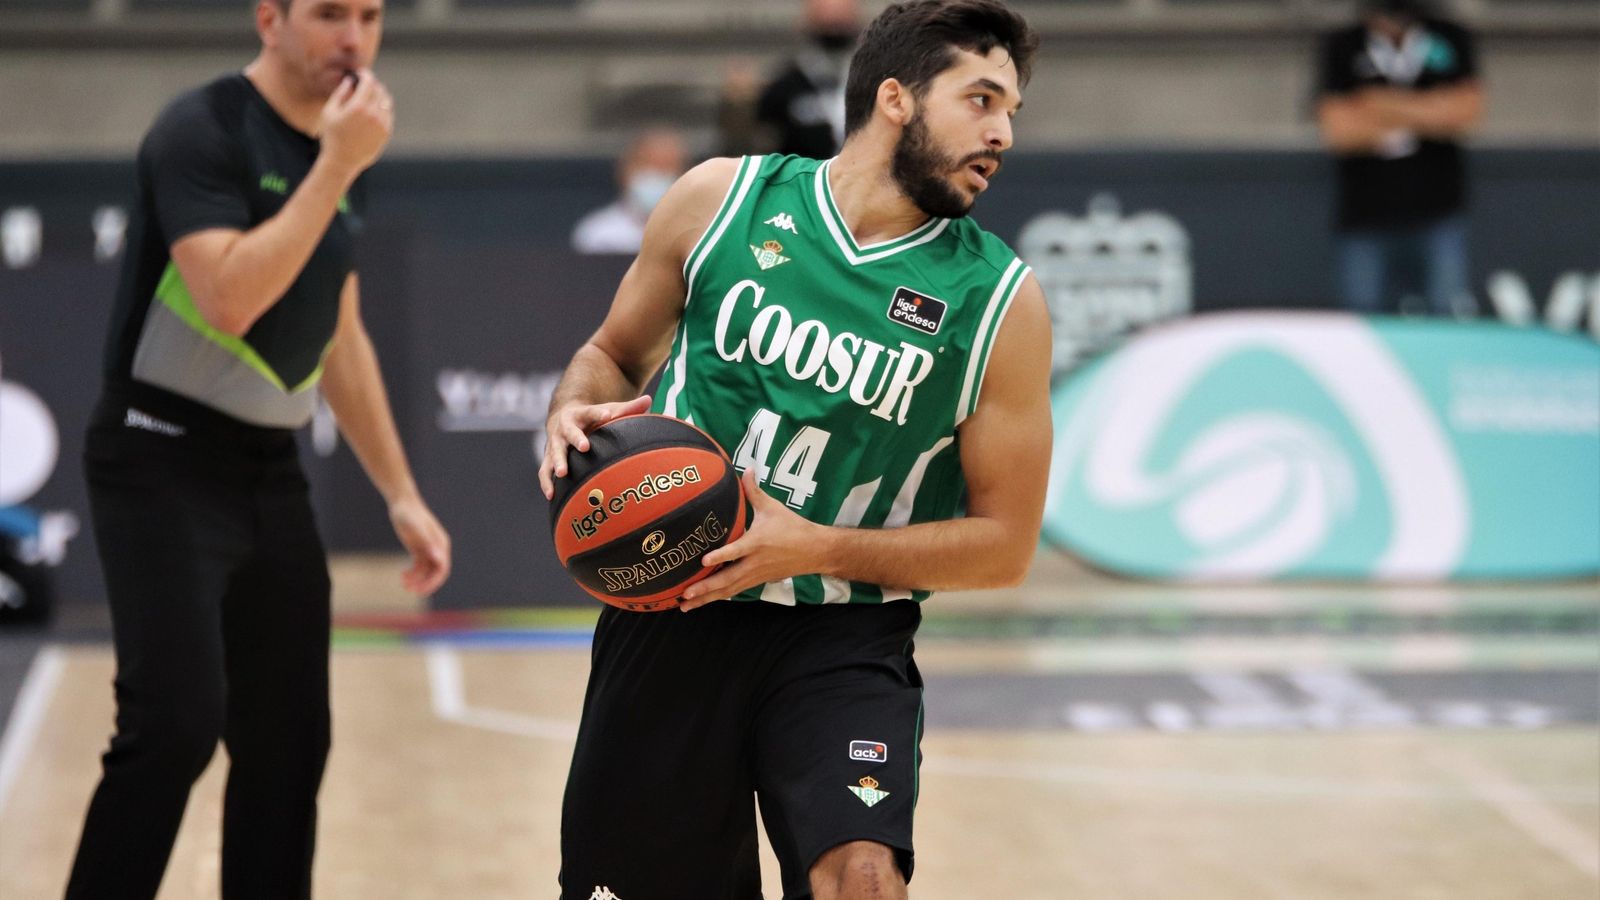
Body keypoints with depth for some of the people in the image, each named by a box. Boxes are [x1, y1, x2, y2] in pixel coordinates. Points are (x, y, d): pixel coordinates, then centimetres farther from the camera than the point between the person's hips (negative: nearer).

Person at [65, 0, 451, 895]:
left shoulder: (340, 157, 11)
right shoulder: (201, 131, -13)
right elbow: (229, 301, -27)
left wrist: (402, 493, 16)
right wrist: (336, 167, -23)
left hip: (271, 473, 8)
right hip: (163, 464, -8)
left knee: (288, 739, 7)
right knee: (176, 720, -17)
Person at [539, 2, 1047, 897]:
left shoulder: (999, 300, -6)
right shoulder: (723, 199, -2)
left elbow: (1004, 543, -4)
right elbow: (613, 354, 14)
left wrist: (814, 548, -17)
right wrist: (577, 416, -10)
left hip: (845, 643, -1)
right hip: (671, 614, 2)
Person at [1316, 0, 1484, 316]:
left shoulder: (1452, 41, 7)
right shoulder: (1340, 48, 4)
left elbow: (1467, 109, -6)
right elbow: (1337, 128, -7)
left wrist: (1387, 104, -8)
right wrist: (1429, 116, -5)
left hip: (1438, 213, 0)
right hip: (1366, 216, 0)